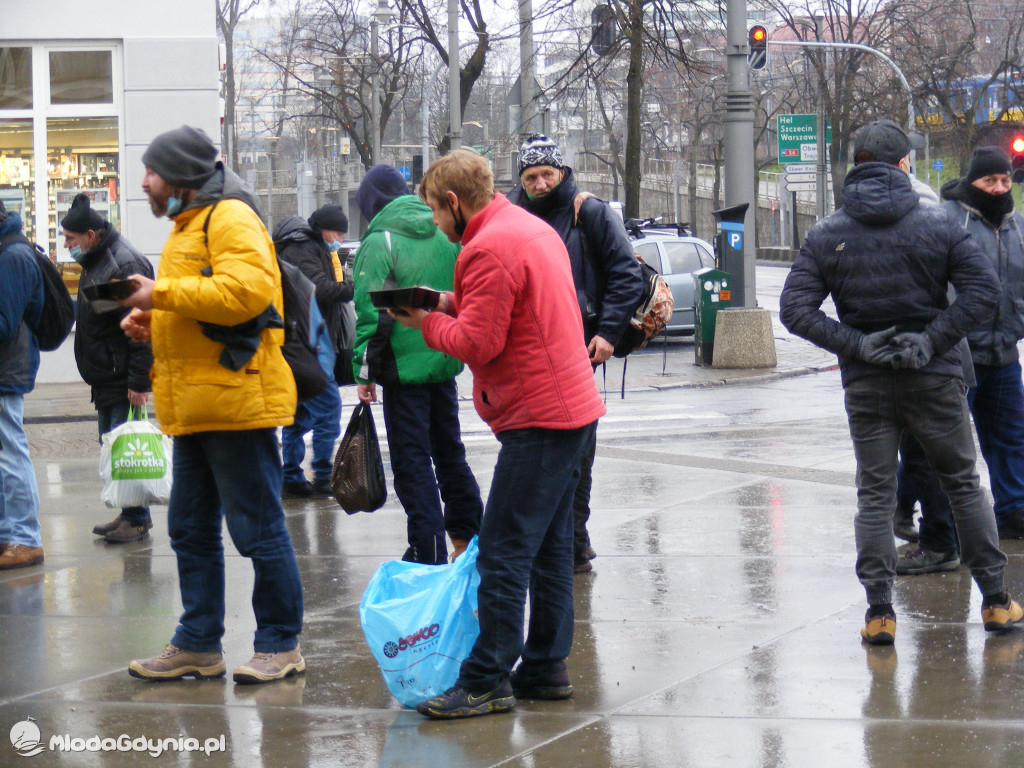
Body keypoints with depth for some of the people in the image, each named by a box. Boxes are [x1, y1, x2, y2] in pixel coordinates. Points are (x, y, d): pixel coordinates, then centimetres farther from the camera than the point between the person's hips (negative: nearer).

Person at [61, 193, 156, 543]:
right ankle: (129, 514, 20)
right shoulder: (95, 262, 15)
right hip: (105, 379, 10)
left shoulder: (124, 264, -18)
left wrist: (138, 382, -24)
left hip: (123, 379, -10)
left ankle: (137, 518, -2)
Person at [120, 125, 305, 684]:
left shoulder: (230, 218, -11)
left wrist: (162, 293, -20)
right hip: (195, 407, 10)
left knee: (258, 529, -3)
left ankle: (279, 645, 4)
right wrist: (149, 320, 8)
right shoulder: (188, 226, 21)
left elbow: (246, 289, -27)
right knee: (190, 531, 13)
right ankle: (198, 645, 20)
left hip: (235, 400, -10)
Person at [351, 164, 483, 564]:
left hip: (404, 365, -6)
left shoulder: (378, 243, -10)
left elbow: (370, 312, -13)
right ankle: (467, 537, 28)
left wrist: (364, 371, -8)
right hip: (445, 364, 6)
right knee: (449, 450, 20)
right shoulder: (446, 234, 7)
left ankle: (429, 554, -3)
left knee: (412, 461, -1)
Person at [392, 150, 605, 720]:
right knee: (549, 546, 14)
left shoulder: (487, 250, -17)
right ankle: (545, 666, 20)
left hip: (538, 420, -10)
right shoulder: (533, 228, 16)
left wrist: (426, 322, -3)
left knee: (503, 554, -8)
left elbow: (477, 343, -19)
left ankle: (487, 682, -7)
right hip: (575, 409, 11)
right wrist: (453, 304, 9)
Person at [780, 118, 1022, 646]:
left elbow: (795, 310, -8)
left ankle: (879, 612, 1)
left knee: (874, 495, 7)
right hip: (934, 381, -1)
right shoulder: (937, 225, -5)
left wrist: (857, 345, -10)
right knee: (963, 485, 11)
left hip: (866, 385, 1)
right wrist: (933, 340, -12)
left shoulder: (825, 236, -1)